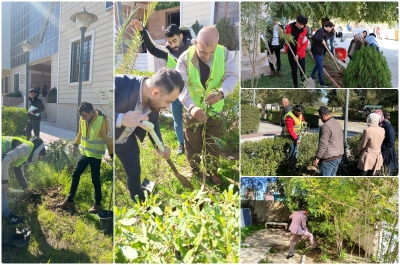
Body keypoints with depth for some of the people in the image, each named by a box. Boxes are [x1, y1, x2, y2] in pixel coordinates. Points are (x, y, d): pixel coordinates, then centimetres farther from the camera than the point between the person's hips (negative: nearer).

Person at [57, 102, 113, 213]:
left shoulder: (102, 120, -21)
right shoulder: (82, 120, -2)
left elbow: (109, 139, -18)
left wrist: (112, 155, -17)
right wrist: (75, 145, 20)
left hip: (96, 155, -6)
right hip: (84, 153, 6)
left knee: (95, 180, 1)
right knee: (75, 175, 11)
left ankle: (97, 204, 17)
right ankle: (70, 200, 24)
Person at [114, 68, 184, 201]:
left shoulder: (155, 100, -18)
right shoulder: (119, 84, -39)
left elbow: (153, 122, 4)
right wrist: (121, 119, -50)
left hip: (127, 139, 5)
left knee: (134, 172, 16)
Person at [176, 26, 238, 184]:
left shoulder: (224, 53, -16)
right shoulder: (185, 58, -22)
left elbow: (232, 77, -21)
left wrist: (221, 93, -44)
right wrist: (191, 106, -48)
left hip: (215, 109, 1)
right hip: (192, 110, -1)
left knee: (213, 144, 19)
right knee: (192, 144, 18)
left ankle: (213, 172, 43)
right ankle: (194, 171, 44)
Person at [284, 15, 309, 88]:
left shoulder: (305, 31, -12)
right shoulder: (289, 27, -8)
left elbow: (305, 44, -13)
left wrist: (298, 54, -22)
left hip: (301, 54, -1)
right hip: (291, 53, 1)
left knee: (302, 70, 4)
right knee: (294, 70, 7)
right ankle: (295, 85, 18)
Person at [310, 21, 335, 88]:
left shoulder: (325, 33, 12)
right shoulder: (320, 31, -20)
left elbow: (325, 45, 17)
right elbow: (314, 37, -38)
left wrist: (329, 53, 13)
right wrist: (322, 40, -30)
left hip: (320, 51, 10)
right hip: (317, 51, -10)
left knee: (318, 64, 24)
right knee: (320, 67, -2)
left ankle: (312, 76, 42)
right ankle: (321, 82, 7)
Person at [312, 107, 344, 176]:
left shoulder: (326, 126, -20)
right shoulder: (337, 123, 10)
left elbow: (323, 144, -24)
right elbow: (342, 141, 17)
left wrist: (317, 158, -19)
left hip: (329, 158, -9)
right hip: (338, 156, 9)